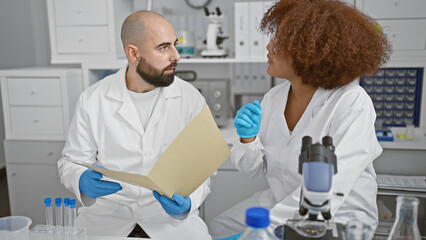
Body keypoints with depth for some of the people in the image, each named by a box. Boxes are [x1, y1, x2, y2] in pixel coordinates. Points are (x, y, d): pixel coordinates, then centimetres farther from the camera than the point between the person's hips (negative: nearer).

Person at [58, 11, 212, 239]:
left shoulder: (191, 98, -4)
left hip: (167, 205, 0)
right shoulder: (93, 99, -4)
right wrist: (82, 181, -20)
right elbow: (71, 161, 3)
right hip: (107, 204, 1)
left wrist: (188, 202, -21)